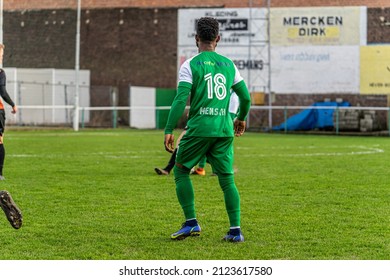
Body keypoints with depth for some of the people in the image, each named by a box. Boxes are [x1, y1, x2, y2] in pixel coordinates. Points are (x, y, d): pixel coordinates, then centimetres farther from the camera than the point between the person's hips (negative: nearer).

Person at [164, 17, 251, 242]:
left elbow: (181, 99, -10)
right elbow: (246, 97, 14)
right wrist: (242, 118, 33)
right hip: (224, 130, 4)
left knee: (181, 171, 13)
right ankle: (236, 230, 3)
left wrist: (169, 130, -9)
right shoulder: (229, 65, 11)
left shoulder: (190, 65, -1)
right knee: (227, 179, 8)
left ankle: (191, 223, 6)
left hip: (199, 128, -4)